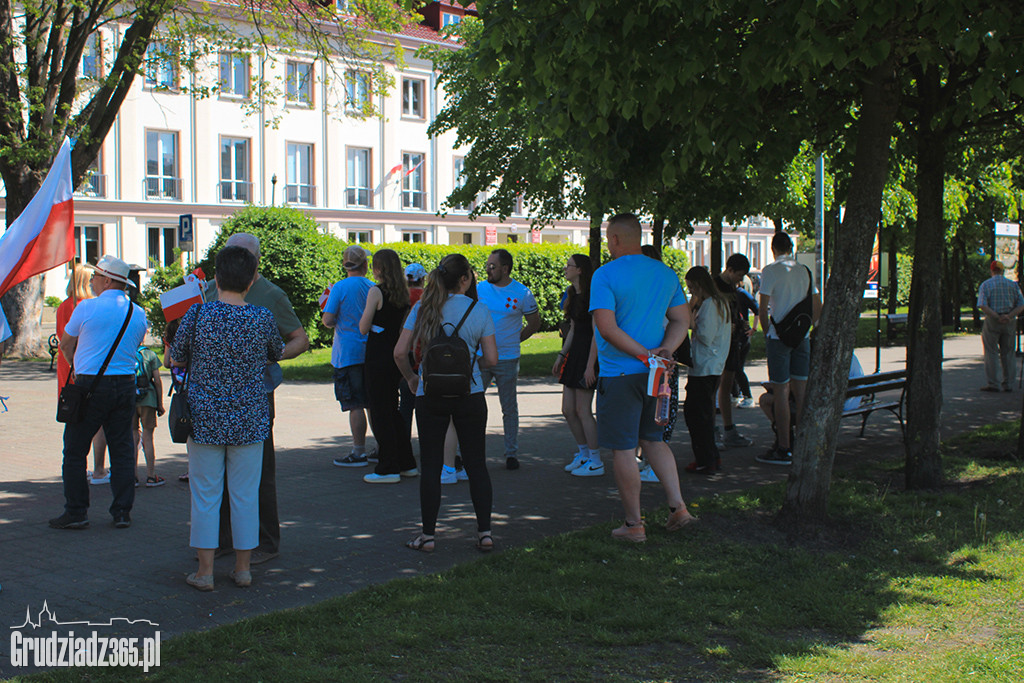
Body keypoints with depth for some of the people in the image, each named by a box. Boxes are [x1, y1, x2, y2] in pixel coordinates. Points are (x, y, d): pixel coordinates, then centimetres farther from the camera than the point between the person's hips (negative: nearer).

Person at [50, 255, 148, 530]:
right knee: (122, 450, 9)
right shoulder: (139, 314, 6)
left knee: (75, 451, 6)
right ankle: (122, 512, 10)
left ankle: (76, 512, 7)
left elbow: (65, 345, 4)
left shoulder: (87, 307, -8)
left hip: (90, 385, -5)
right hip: (125, 383, 5)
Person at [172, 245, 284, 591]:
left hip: (205, 417, -1)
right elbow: (277, 354, 12)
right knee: (245, 494, 10)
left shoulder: (197, 314, -9)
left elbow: (176, 360, 2)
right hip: (250, 419, 1)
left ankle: (205, 570, 12)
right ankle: (243, 568, 17)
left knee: (205, 494, 8)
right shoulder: (263, 318, -6)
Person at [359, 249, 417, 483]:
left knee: (380, 412, 0)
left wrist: (365, 311, 6)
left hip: (378, 357, -7)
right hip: (396, 356, 7)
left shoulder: (376, 291, -14)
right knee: (392, 408, 18)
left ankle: (388, 469, 2)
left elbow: (363, 328, -11)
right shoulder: (404, 292, 7)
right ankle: (406, 463, 23)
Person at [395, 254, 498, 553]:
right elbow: (491, 358, -3)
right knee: (476, 464, 8)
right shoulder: (479, 311, -3)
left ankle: (428, 536, 12)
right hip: (469, 394, 0)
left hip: (430, 395, 0)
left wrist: (411, 378, 14)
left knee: (431, 466, 7)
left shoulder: (423, 308, -1)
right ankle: (484, 532, 10)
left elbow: (400, 352, -4)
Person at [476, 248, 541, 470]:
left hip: (507, 360, -1)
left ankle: (511, 453, 18)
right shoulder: (479, 289, 1)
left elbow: (534, 323, 8)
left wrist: (515, 340, 5)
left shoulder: (522, 293, -4)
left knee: (509, 408, 7)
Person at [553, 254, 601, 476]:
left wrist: (590, 365, -21)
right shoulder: (574, 295, 13)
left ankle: (595, 462, 7)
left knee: (583, 410, -4)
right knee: (568, 410, 10)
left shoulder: (592, 296, -15)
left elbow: (597, 333, -18)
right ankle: (583, 454, 25)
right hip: (575, 353, 9)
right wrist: (561, 356, 18)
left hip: (589, 354, -9)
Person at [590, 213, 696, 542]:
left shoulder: (605, 275, -11)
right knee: (653, 440, 21)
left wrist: (644, 354, -16)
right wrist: (665, 349, -5)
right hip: (655, 376, 6)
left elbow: (607, 328, -19)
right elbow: (682, 319, 8)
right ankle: (678, 506, 13)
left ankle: (634, 525, 8)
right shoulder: (666, 274, 8)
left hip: (619, 375, -6)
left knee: (624, 449, 2)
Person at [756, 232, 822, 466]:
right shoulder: (804, 271, 10)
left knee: (781, 392, -3)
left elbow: (763, 308, -11)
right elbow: (817, 307, 13)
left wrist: (767, 333, 1)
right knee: (801, 391, 10)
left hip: (779, 337, -6)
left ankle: (784, 449, -3)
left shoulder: (771, 271, -8)